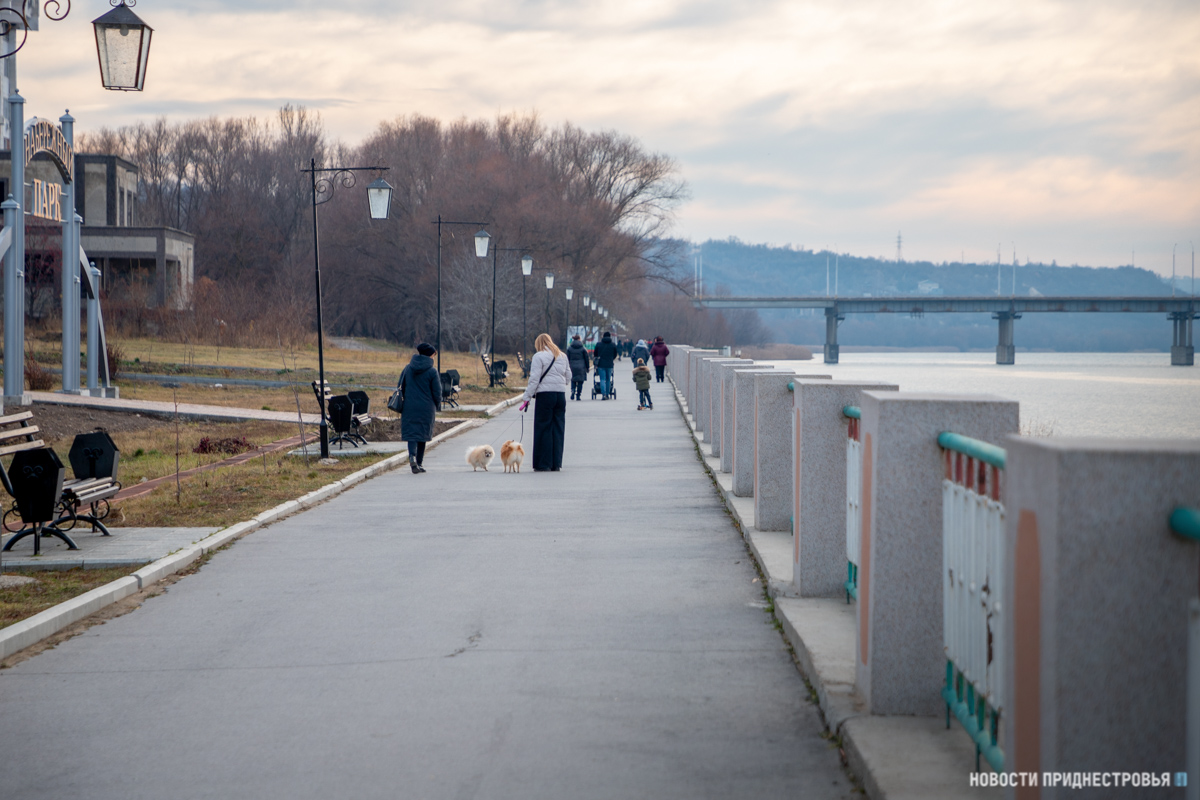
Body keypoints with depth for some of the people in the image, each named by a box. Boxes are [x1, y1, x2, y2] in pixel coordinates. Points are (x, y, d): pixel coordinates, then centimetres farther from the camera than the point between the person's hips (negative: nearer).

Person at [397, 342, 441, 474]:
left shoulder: (408, 368, 3)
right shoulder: (432, 372, -9)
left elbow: (400, 386, 7)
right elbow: (437, 393, -6)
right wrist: (437, 406, 12)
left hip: (409, 407, 2)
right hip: (426, 408, -2)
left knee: (411, 433, 2)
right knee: (422, 434, 10)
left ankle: (412, 456, -24)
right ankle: (419, 463, 15)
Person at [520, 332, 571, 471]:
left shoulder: (539, 356, -5)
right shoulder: (562, 356, 13)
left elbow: (534, 379, -10)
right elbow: (568, 377, 15)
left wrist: (527, 398, -8)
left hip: (545, 394, -5)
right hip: (561, 394, 5)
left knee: (543, 429, 0)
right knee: (558, 429, 9)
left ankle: (543, 464, 0)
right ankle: (556, 464, 10)